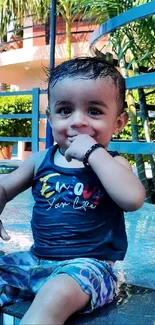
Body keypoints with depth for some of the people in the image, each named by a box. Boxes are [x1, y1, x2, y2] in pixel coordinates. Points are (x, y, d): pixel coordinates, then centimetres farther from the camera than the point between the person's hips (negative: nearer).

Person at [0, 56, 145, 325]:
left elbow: (133, 199, -26)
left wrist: (94, 152, -25)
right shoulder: (41, 161, 5)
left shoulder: (111, 163, -5)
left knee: (57, 294, -35)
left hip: (88, 264, -5)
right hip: (36, 259, 6)